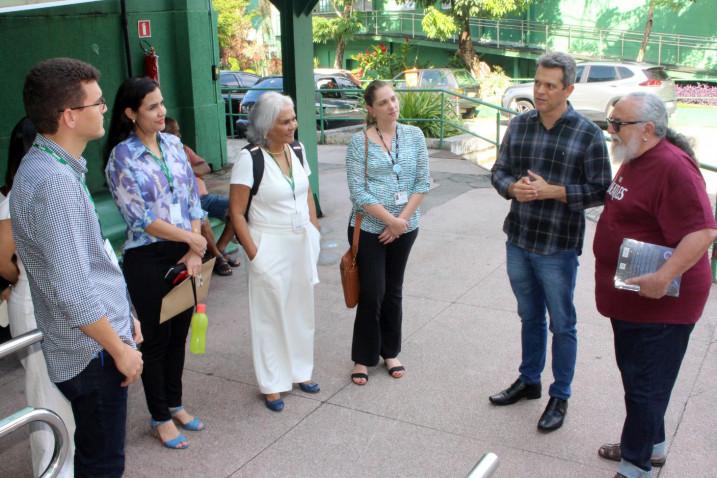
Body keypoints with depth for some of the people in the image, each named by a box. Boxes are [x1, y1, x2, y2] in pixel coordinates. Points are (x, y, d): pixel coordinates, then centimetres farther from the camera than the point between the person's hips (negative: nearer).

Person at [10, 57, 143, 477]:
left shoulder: (53, 168, 8)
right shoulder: (54, 181, -25)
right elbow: (72, 291, -27)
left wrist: (123, 317, 19)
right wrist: (120, 349, -15)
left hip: (97, 343, 10)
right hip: (93, 352, -10)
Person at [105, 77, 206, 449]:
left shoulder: (173, 144, 5)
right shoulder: (122, 156, -11)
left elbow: (192, 198, 5)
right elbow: (141, 218, -15)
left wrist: (194, 251, -5)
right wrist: (191, 238, -10)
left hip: (184, 254, 5)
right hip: (147, 259, -5)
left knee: (179, 333, 15)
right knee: (156, 338, 7)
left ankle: (174, 404, 35)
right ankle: (160, 418, 25)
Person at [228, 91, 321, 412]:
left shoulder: (297, 151, 3)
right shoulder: (249, 159, -16)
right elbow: (236, 212, -14)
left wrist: (315, 234, 10)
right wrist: (253, 253, -17)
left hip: (302, 242, 6)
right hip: (270, 246, -6)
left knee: (301, 309, 16)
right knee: (270, 313, 5)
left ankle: (300, 371, 34)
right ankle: (272, 384, 19)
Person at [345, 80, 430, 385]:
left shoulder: (414, 135, 1)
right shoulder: (359, 142, -8)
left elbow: (423, 182, -1)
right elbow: (358, 192, -13)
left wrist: (402, 220, -9)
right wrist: (390, 220, -15)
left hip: (406, 228, 3)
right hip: (368, 229, -3)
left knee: (393, 291, 14)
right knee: (372, 294, 0)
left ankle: (390, 352, 29)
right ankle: (363, 358, 16)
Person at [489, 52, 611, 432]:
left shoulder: (588, 134, -11)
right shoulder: (519, 125, 3)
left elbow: (600, 190, -10)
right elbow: (499, 171, 8)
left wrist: (552, 191, -21)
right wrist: (512, 187, -14)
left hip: (558, 247, -4)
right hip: (518, 242, 5)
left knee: (562, 325, 9)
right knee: (530, 317, 21)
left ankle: (560, 397, 26)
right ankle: (529, 381, 39)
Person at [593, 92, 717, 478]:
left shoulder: (672, 167, -23)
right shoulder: (635, 160, 9)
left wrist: (663, 277, -36)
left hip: (658, 302, -10)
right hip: (630, 298, 10)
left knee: (646, 385, 2)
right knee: (635, 375, 23)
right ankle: (652, 446, 41)